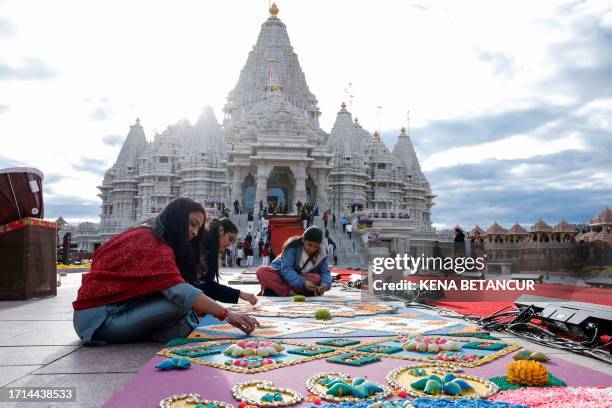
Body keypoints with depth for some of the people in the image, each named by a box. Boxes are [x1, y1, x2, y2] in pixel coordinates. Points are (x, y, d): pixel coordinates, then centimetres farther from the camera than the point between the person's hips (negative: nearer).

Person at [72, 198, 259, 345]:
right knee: (179, 303, -25)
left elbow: (169, 288, 8)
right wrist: (226, 314, -31)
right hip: (100, 316, -10)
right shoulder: (152, 242, -18)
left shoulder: (145, 236, 13)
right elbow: (178, 291, -30)